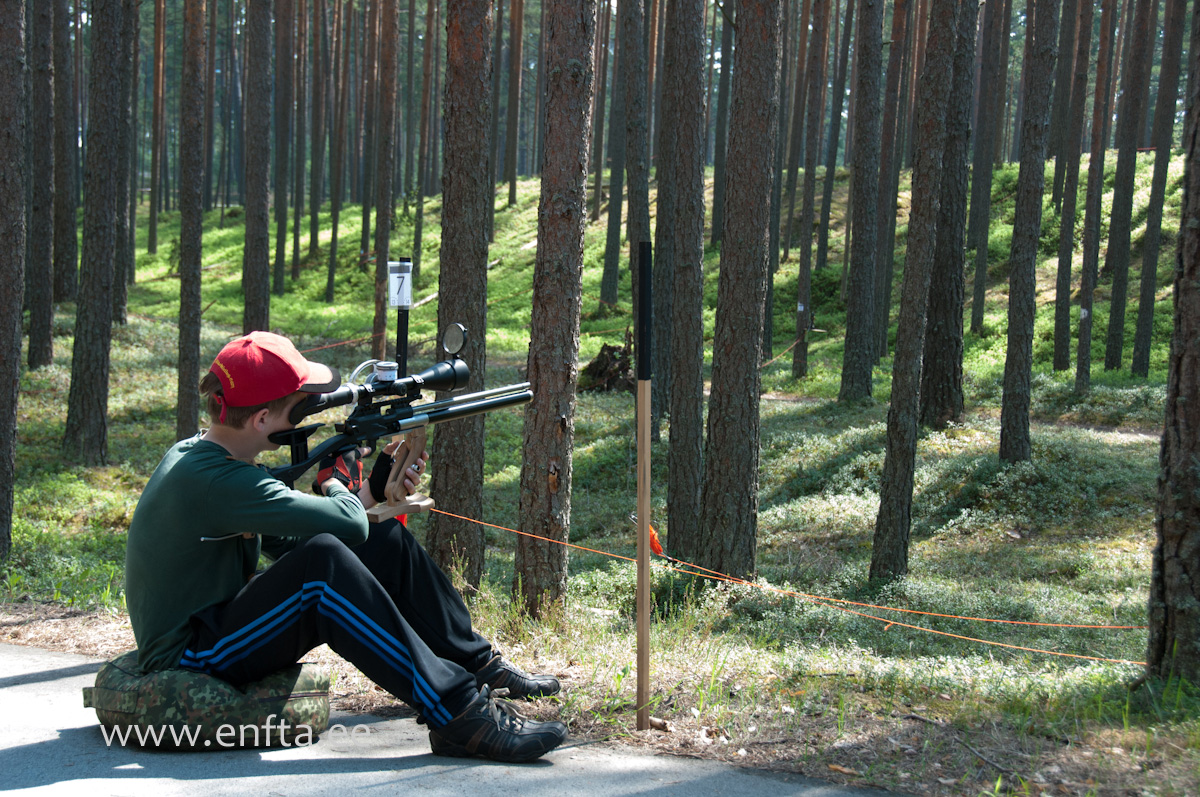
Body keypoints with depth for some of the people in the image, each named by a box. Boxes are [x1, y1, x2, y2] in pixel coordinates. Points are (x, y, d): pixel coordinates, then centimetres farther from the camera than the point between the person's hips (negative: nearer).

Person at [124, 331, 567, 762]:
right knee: (323, 562, -34)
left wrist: (377, 487, 5)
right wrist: (337, 479, -6)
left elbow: (292, 541, 12)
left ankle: (477, 664, 14)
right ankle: (459, 716, -34)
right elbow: (348, 524, -28)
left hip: (225, 624, 10)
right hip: (190, 661, -10)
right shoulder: (213, 480, -25)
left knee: (387, 542, 2)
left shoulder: (197, 454, 6)